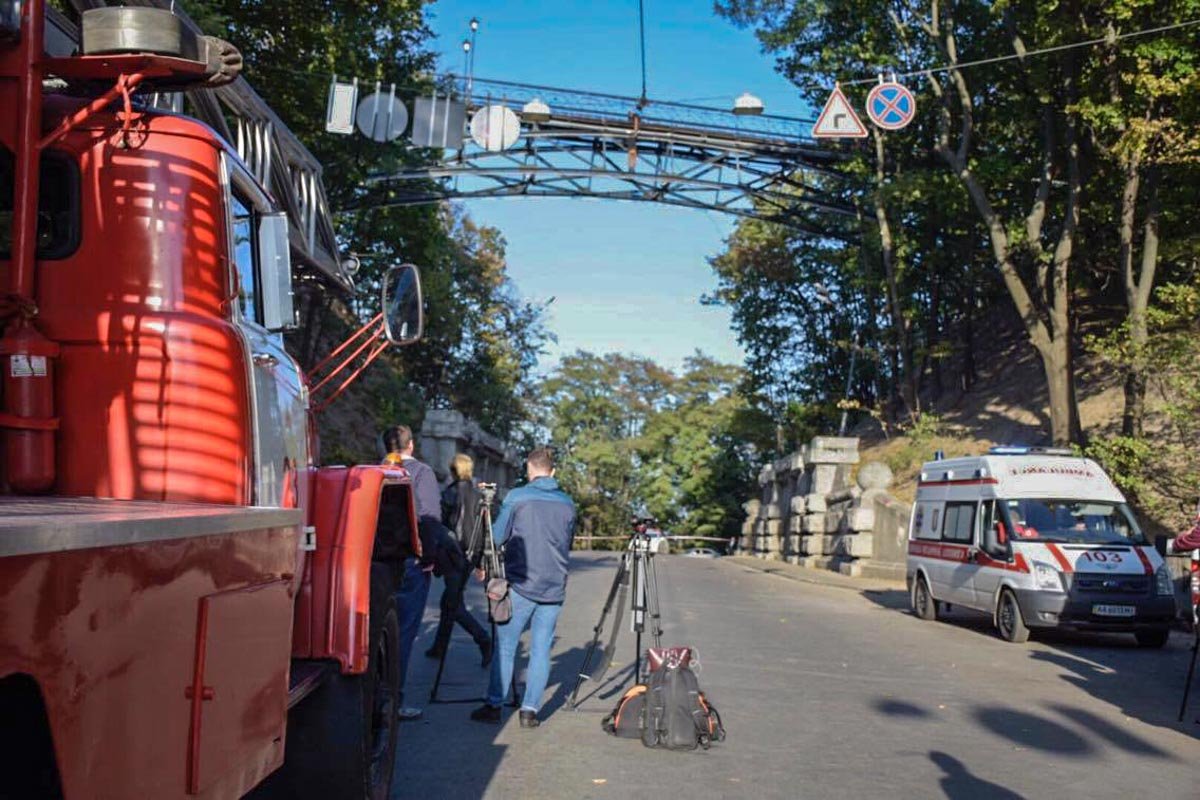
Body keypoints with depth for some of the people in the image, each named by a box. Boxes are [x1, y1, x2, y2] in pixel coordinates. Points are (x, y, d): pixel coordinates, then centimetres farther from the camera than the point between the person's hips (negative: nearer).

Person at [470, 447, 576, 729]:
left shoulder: (517, 497, -4)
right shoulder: (568, 504, 7)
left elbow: (497, 538, 0)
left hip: (520, 585, -3)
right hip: (554, 589, 3)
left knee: (505, 647, 5)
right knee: (541, 650, 6)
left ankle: (494, 705, 8)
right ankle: (530, 710, 4)